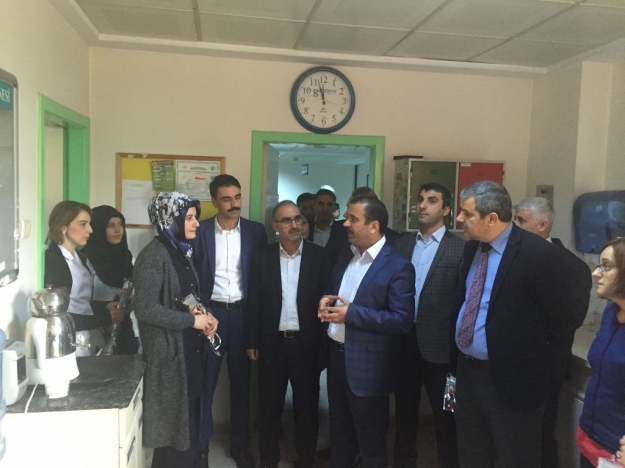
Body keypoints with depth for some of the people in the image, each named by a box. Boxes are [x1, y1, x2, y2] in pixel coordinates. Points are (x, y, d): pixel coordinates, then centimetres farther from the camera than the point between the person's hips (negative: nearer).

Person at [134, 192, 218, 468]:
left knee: (191, 422, 17)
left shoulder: (182, 251, 11)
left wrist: (205, 317, 0)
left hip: (191, 349, 8)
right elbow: (145, 308, -23)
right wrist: (191, 320, -17)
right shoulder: (153, 255, -16)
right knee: (175, 426, 4)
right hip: (170, 352, -8)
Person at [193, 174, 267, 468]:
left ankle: (240, 443, 27)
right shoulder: (200, 231, -2)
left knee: (241, 381, 12)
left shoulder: (256, 231, 1)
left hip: (243, 313, 1)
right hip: (210, 311, -1)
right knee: (204, 381, 6)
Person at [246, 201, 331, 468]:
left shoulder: (319, 256, -3)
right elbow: (254, 302, 2)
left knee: (307, 405, 12)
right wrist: (252, 342, 1)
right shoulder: (263, 257, 0)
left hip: (307, 343, -1)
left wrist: (325, 342, -7)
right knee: (269, 406, 12)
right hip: (272, 342, 1)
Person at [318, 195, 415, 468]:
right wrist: (326, 300, -4)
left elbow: (403, 320, -21)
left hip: (366, 365, -7)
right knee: (339, 432, 23)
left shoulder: (398, 267, -16)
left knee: (371, 442, 11)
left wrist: (351, 313, -25)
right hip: (336, 355, 7)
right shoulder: (346, 258, 9)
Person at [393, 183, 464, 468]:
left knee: (444, 416, 12)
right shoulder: (402, 244, 7)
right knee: (404, 410, 20)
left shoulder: (460, 248, -7)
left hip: (439, 345, -4)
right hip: (403, 341, 4)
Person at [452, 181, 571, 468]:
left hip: (510, 377, -7)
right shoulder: (471, 248, 3)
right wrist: (459, 358, 9)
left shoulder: (538, 253, -20)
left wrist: (524, 351, -1)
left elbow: (559, 316, -11)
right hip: (467, 371, 7)